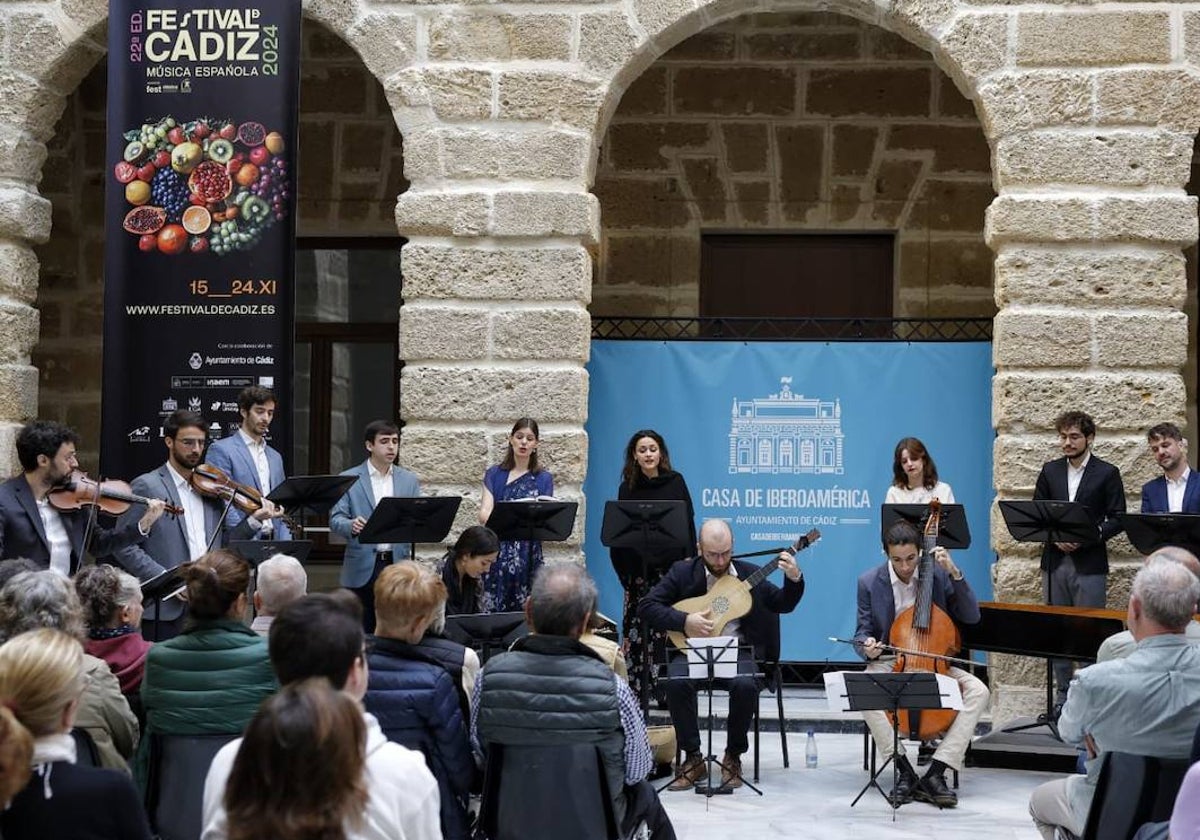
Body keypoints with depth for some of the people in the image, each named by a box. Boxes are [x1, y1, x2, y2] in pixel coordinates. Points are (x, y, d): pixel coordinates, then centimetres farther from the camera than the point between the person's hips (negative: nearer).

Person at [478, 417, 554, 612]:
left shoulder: (544, 479, 9)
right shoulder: (494, 474, 9)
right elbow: (484, 514, -2)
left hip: (528, 555, 0)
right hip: (496, 554, 0)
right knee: (493, 610, -5)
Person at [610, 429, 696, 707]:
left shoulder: (675, 482, 6)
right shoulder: (628, 487, 8)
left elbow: (688, 524, 5)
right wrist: (621, 566, -4)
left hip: (670, 565, -1)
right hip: (637, 567, 1)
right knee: (635, 625, 0)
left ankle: (666, 689, 3)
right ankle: (636, 689, 5)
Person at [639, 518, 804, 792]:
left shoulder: (749, 573, 9)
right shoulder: (682, 572, 3)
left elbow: (783, 604, 14)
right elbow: (646, 606, -2)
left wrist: (794, 579, -7)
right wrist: (684, 621, -15)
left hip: (737, 651, 1)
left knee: (746, 685, -32)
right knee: (677, 683, -32)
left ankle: (733, 757, -9)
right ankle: (693, 758, -14)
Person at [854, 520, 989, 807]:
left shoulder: (938, 574, -2)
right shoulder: (869, 582, -3)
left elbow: (972, 617, -7)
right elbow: (862, 633, 2)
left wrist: (955, 573, -16)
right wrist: (867, 646, -23)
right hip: (888, 662, -1)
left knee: (978, 691, -26)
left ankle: (936, 773, -27)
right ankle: (906, 772, -28)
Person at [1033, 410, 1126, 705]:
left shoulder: (1107, 473, 1)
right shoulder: (1050, 471, 11)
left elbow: (1117, 519, -2)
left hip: (1090, 565, -4)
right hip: (1055, 562, 4)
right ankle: (1063, 693, 16)